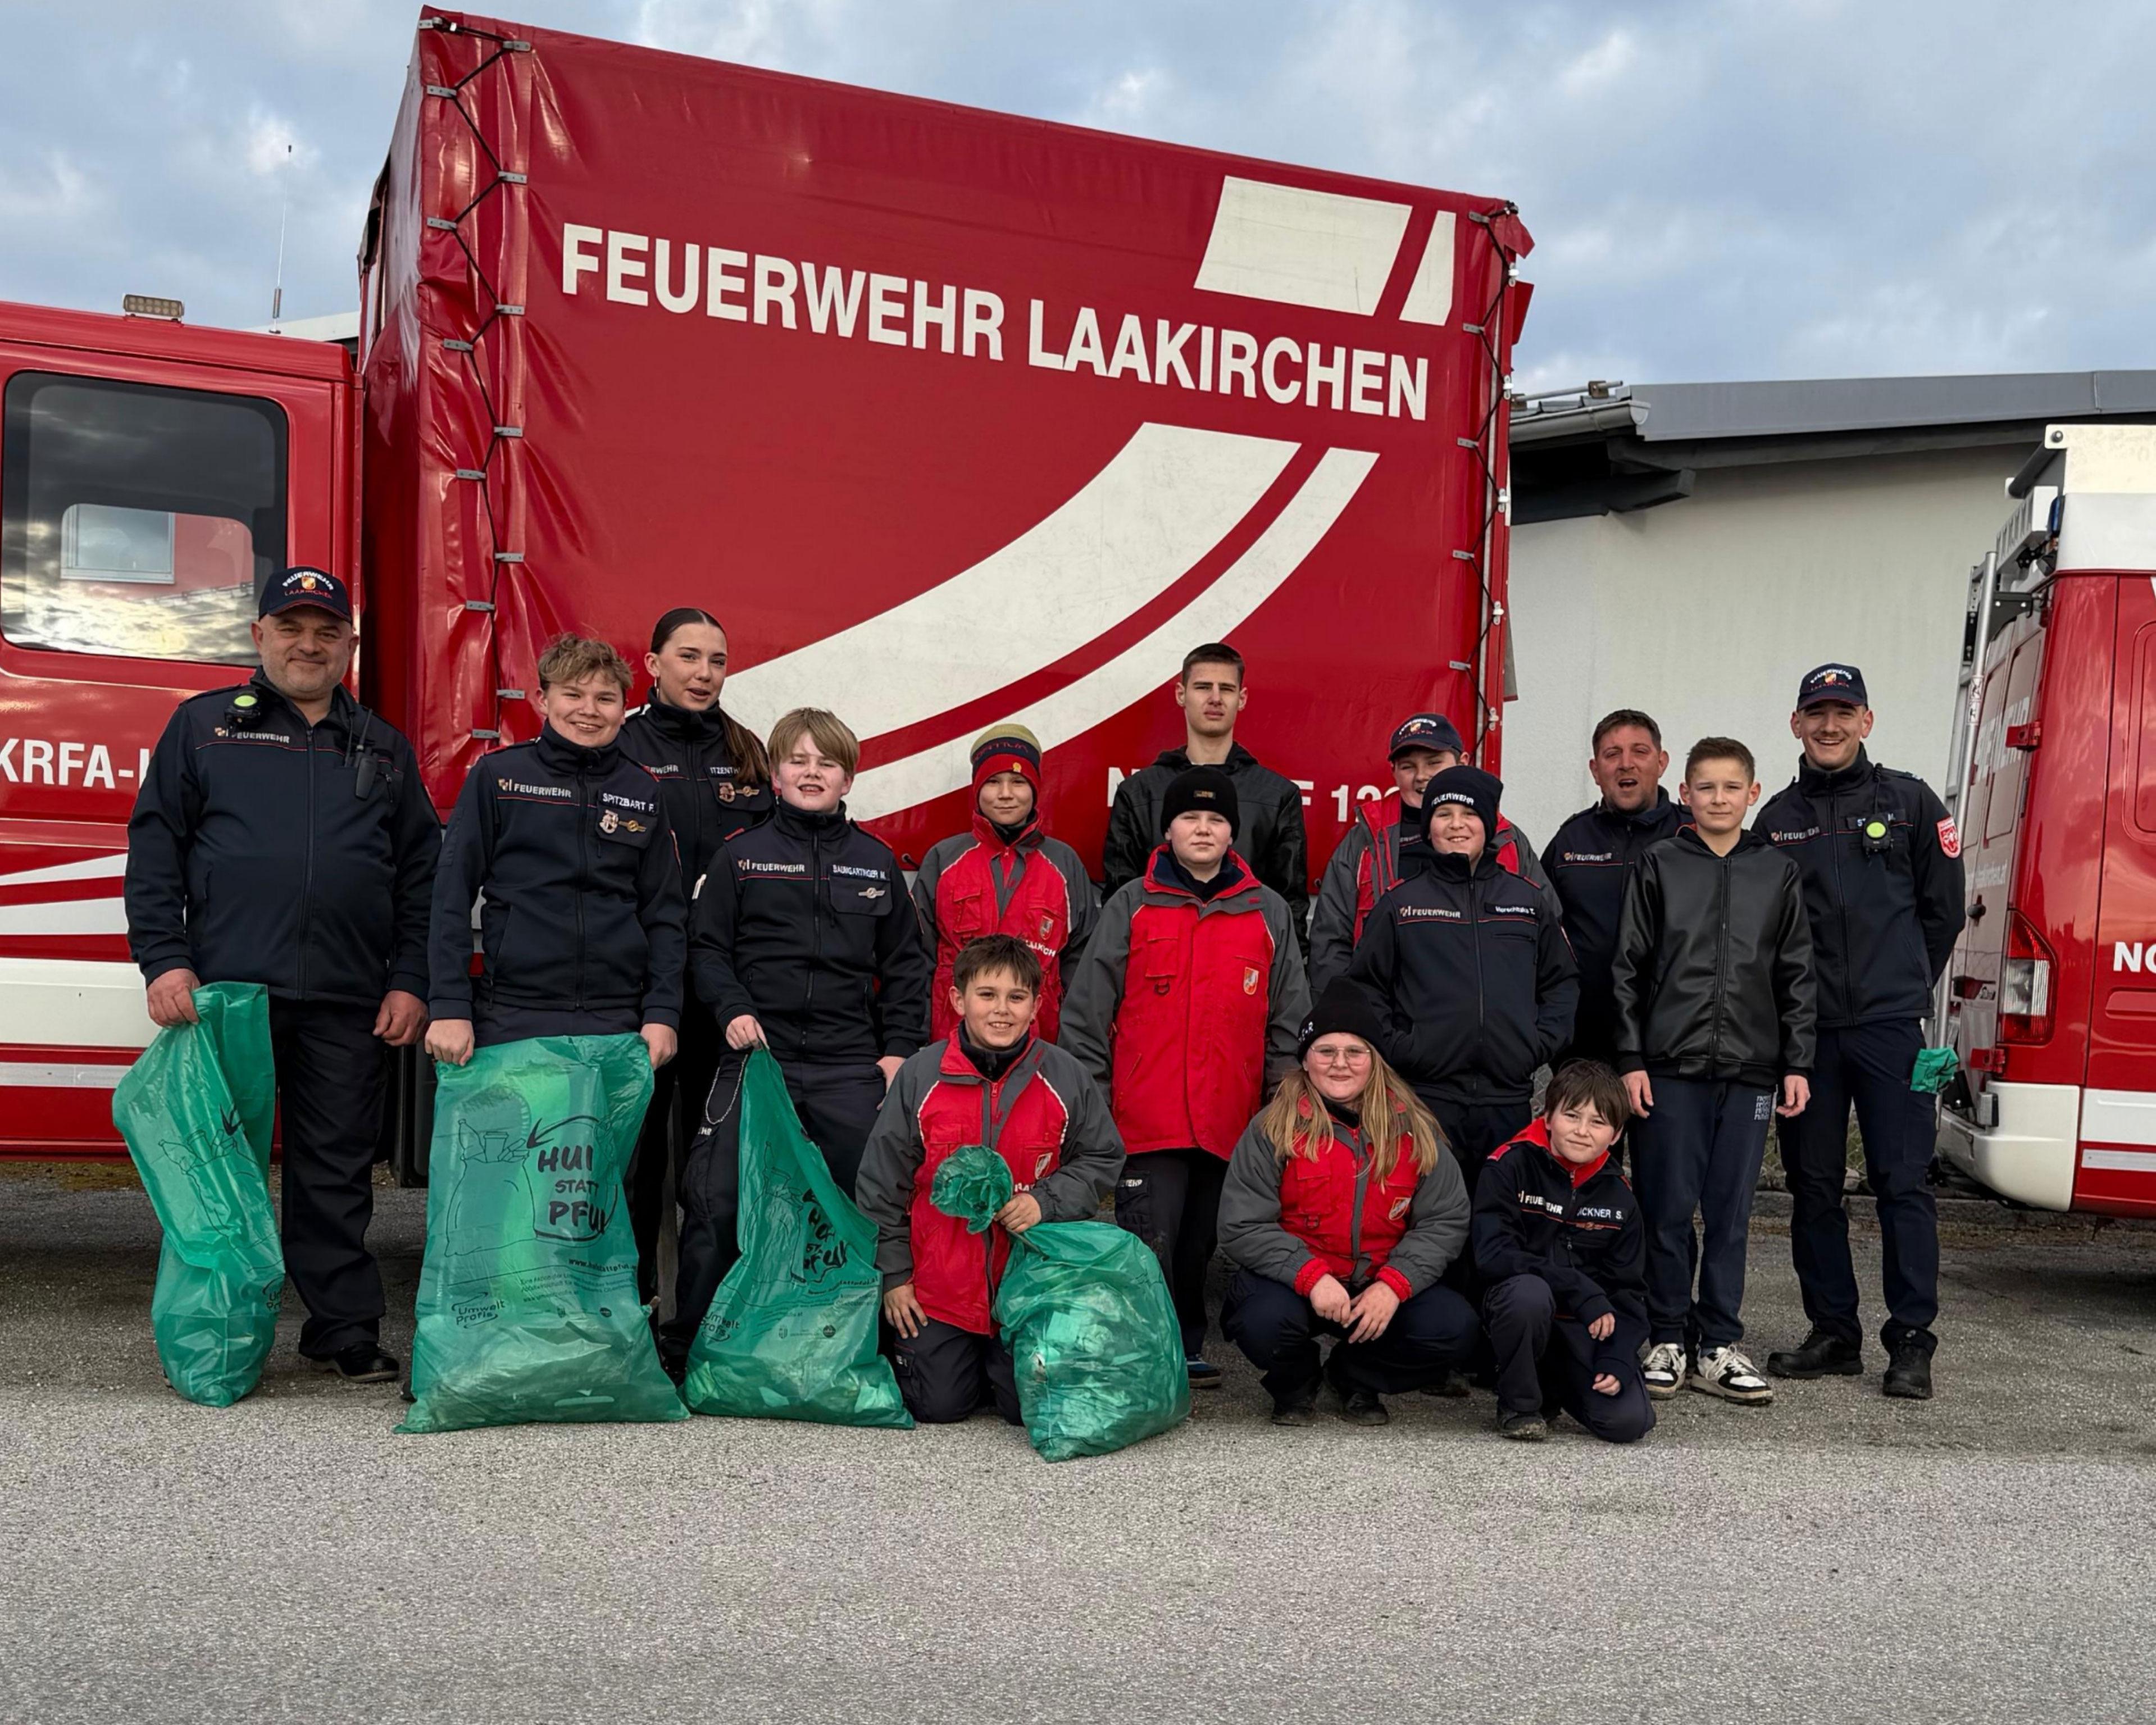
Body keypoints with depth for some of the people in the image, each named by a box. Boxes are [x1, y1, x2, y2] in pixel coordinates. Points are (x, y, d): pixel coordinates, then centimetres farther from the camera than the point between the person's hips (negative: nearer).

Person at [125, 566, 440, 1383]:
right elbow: (155, 848, 4)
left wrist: (409, 981, 5)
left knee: (337, 1169, 5)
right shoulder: (203, 726, 9)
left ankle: (345, 1328, 14)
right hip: (224, 988, -1)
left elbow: (421, 874, 14)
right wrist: (163, 961, -5)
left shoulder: (384, 751, 15)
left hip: (347, 1007, 2)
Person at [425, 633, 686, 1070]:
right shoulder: (497, 775, 1)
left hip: (616, 1025, 2)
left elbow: (664, 914, 10)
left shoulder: (643, 792, 9)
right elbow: (452, 895, 0)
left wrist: (664, 1013, 1)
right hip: (511, 1022, -2)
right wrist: (449, 1006, -7)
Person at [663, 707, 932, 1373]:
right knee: (717, 1200, -5)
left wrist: (900, 1047, 3)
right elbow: (706, 945, 6)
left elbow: (906, 963, 11)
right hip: (757, 1054, -1)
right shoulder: (741, 855, 6)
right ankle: (685, 1346, 9)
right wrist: (732, 1009, -9)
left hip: (851, 1066, 2)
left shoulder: (876, 861, 10)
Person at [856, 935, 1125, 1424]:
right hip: (939, 1287, 0)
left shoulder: (1065, 1076, -5)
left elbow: (1103, 1159, 6)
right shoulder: (920, 1075, -5)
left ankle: (1006, 1361, 33)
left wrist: (1046, 1201, -12)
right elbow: (883, 1183, 3)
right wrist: (893, 1274, 2)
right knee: (934, 1406, 2)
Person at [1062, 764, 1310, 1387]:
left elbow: (1289, 1020, 12)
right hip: (1147, 1121, -2)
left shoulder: (1269, 911, 10)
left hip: (1232, 1121, 2)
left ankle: (1187, 1348, 27)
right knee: (1149, 1245, -5)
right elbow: (1086, 1012, 3)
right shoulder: (1131, 906, 4)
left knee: (1200, 1244, 13)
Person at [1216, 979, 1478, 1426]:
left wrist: (1394, 1285, -17)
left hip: (1383, 1285, 3)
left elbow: (1446, 1221, -2)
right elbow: (1243, 1228, -11)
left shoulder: (1414, 1130, 0)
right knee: (1264, 1321, -35)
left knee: (1453, 1328, -23)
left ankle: (1356, 1378, 9)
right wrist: (1312, 1276, -25)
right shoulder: (1273, 1129, -8)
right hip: (1294, 1282, -2)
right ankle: (1295, 1384, 6)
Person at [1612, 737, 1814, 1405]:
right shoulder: (1659, 865, 4)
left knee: (1730, 1212, 6)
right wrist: (1630, 1060, -3)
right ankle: (1667, 1338, 13)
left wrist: (1797, 1064, 4)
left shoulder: (1778, 872, 9)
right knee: (1669, 1210, 1)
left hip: (1749, 1070, 2)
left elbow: (1797, 975, 10)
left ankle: (1717, 1346, 15)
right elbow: (1628, 968, 2)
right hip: (1671, 1068, -2)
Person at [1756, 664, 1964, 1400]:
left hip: (1891, 1027, -2)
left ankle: (1911, 1342, 2)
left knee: (1903, 1182, -4)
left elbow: (1943, 909, 9)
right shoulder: (1776, 818, 10)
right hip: (1806, 1030, 3)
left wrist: (1905, 988, 10)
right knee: (1812, 1185, 7)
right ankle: (1834, 1333, 17)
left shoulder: (1911, 802, 5)